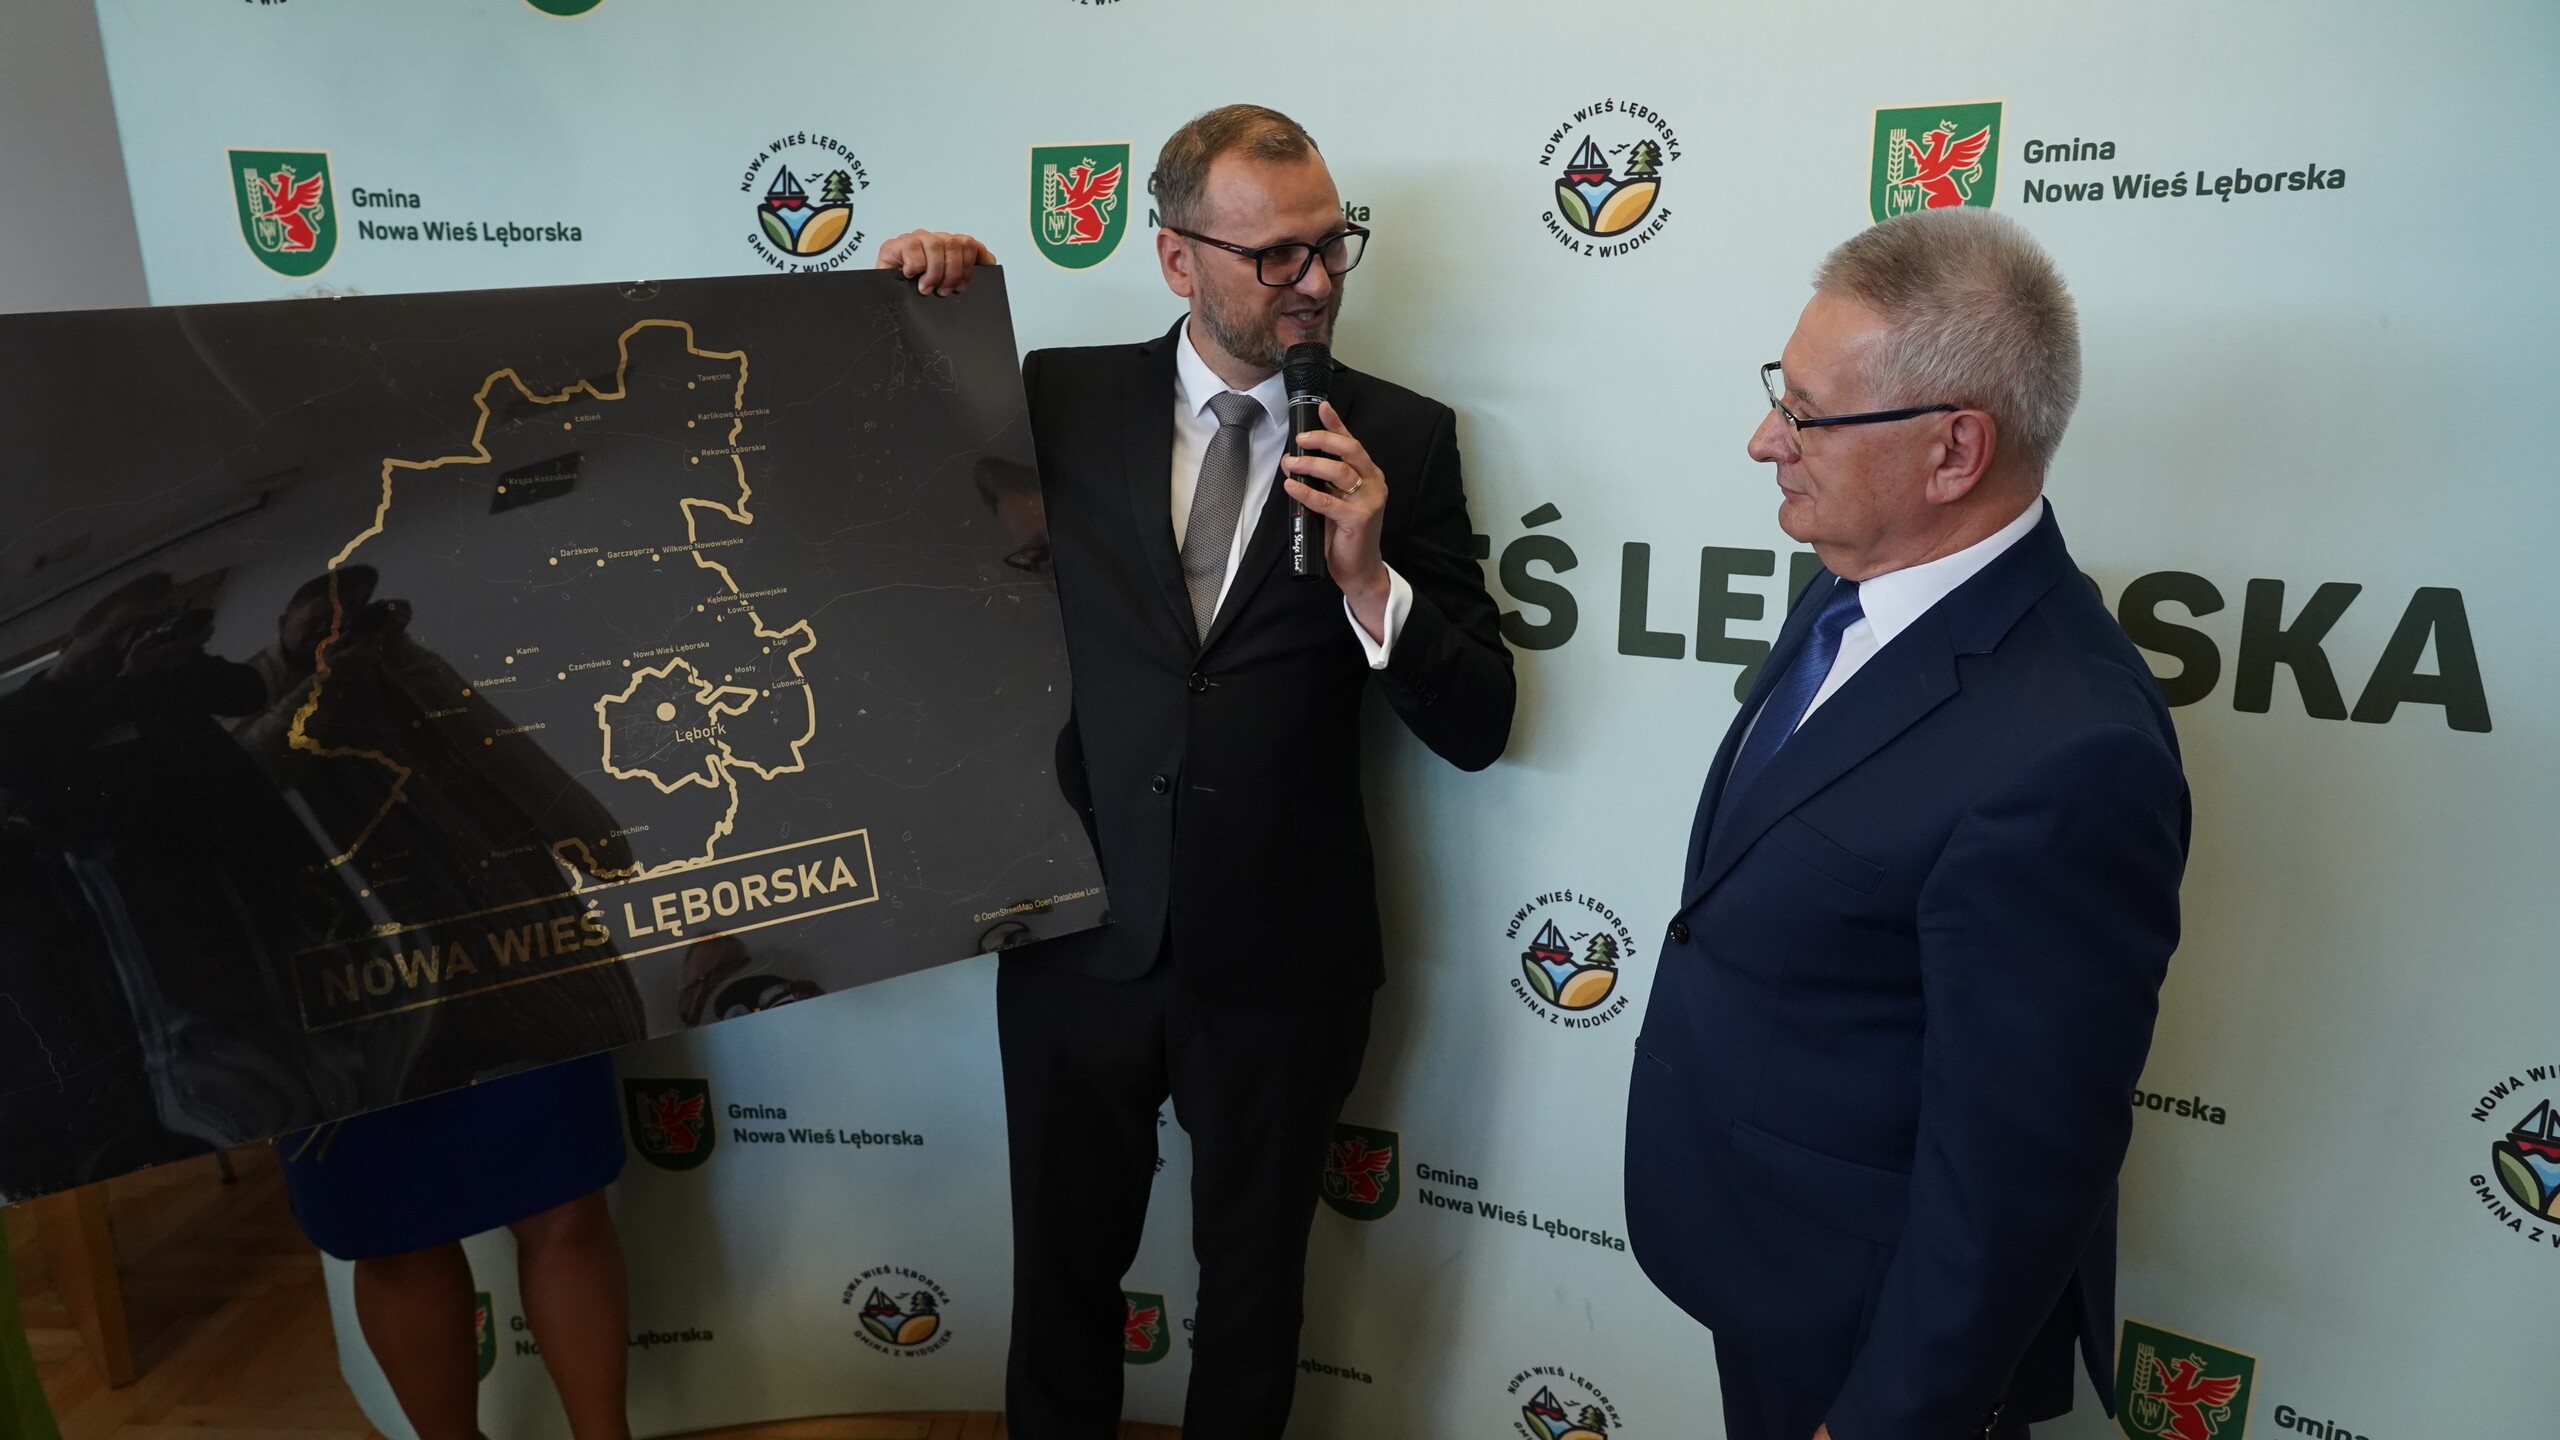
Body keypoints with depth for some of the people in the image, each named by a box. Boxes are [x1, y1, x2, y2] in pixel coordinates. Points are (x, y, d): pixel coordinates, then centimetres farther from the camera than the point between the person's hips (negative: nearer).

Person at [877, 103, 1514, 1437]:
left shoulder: (1401, 437, -5)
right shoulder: (1062, 400, -3)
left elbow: (1475, 725, -6)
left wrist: (1367, 577, -23)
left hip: (1280, 962, -1)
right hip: (1078, 939, 1)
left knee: (1252, 1289, 21)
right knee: (1062, 1274, 22)